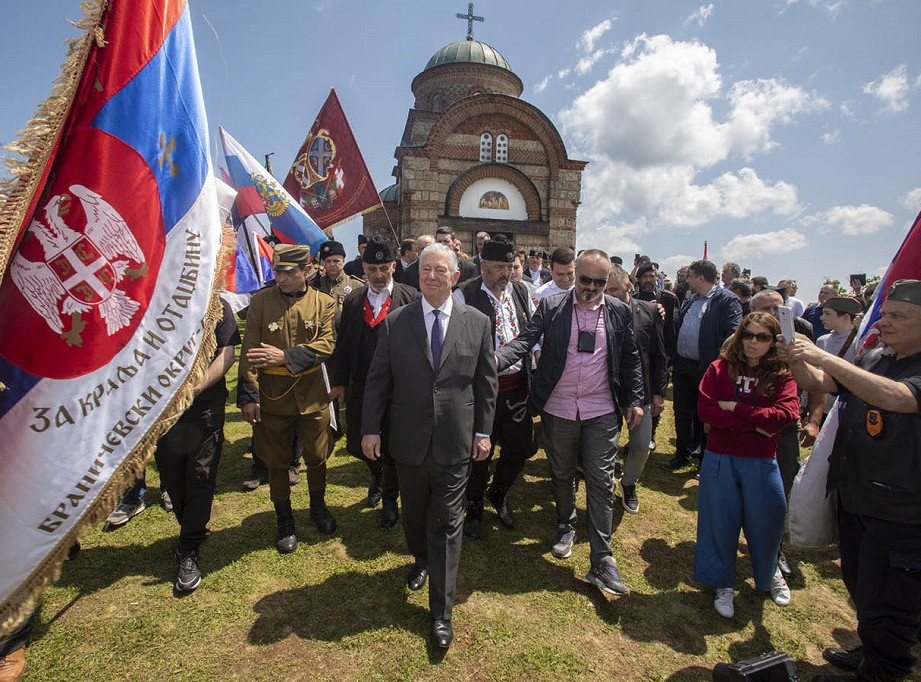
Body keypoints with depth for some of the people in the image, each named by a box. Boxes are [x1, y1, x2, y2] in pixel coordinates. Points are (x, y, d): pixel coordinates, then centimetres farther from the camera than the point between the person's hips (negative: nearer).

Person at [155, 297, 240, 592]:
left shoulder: (217, 305, 0)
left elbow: (227, 355, -5)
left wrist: (198, 386, -16)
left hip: (206, 405, -2)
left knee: (200, 477, 1)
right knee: (172, 477, 12)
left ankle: (188, 552, 15)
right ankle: (194, 532, 36)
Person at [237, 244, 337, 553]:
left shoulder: (324, 303, -2)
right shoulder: (260, 301, -4)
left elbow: (326, 345, -13)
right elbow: (249, 351, -6)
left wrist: (285, 356, -25)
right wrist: (248, 395, -11)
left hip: (312, 394, 1)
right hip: (271, 395, 0)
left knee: (316, 457, 14)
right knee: (276, 461, 13)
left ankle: (318, 507, 41)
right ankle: (284, 521, 33)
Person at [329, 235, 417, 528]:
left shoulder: (410, 298, -7)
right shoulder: (353, 300, 5)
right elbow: (343, 344, 7)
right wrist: (339, 381, 5)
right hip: (360, 387, 4)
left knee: (392, 448, 10)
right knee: (357, 444, 14)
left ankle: (390, 498, 34)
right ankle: (377, 476, 47)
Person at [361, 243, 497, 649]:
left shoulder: (477, 323, -3)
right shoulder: (395, 323, -3)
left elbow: (486, 382, 2)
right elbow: (378, 381, 0)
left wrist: (484, 432, 1)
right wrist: (371, 428, -3)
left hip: (455, 444, -1)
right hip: (409, 441, 2)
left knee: (447, 525, 6)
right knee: (414, 514, 21)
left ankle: (441, 611, 22)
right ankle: (421, 561, 52)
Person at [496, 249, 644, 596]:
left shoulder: (620, 312, 2)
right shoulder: (551, 307, -3)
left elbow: (631, 359, 9)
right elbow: (524, 340, -12)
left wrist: (634, 400, 4)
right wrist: (494, 360, -30)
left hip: (601, 412, 0)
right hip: (559, 410, 0)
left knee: (601, 483, 2)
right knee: (562, 476, 17)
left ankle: (602, 563, 12)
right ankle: (566, 527, 43)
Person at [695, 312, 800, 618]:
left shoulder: (782, 375, -2)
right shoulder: (720, 368, -4)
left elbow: (786, 414, -17)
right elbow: (705, 410, -13)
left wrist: (735, 408, -16)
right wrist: (754, 423, -17)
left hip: (761, 463, 1)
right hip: (720, 460, 0)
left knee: (766, 522, 14)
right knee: (721, 523, 11)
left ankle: (770, 574, 47)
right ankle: (724, 584, 33)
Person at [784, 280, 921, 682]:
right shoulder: (873, 359, 5)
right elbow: (817, 382, 3)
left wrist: (824, 356, -34)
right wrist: (797, 359, -17)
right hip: (853, 495, 7)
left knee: (886, 602, 10)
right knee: (859, 587, 24)